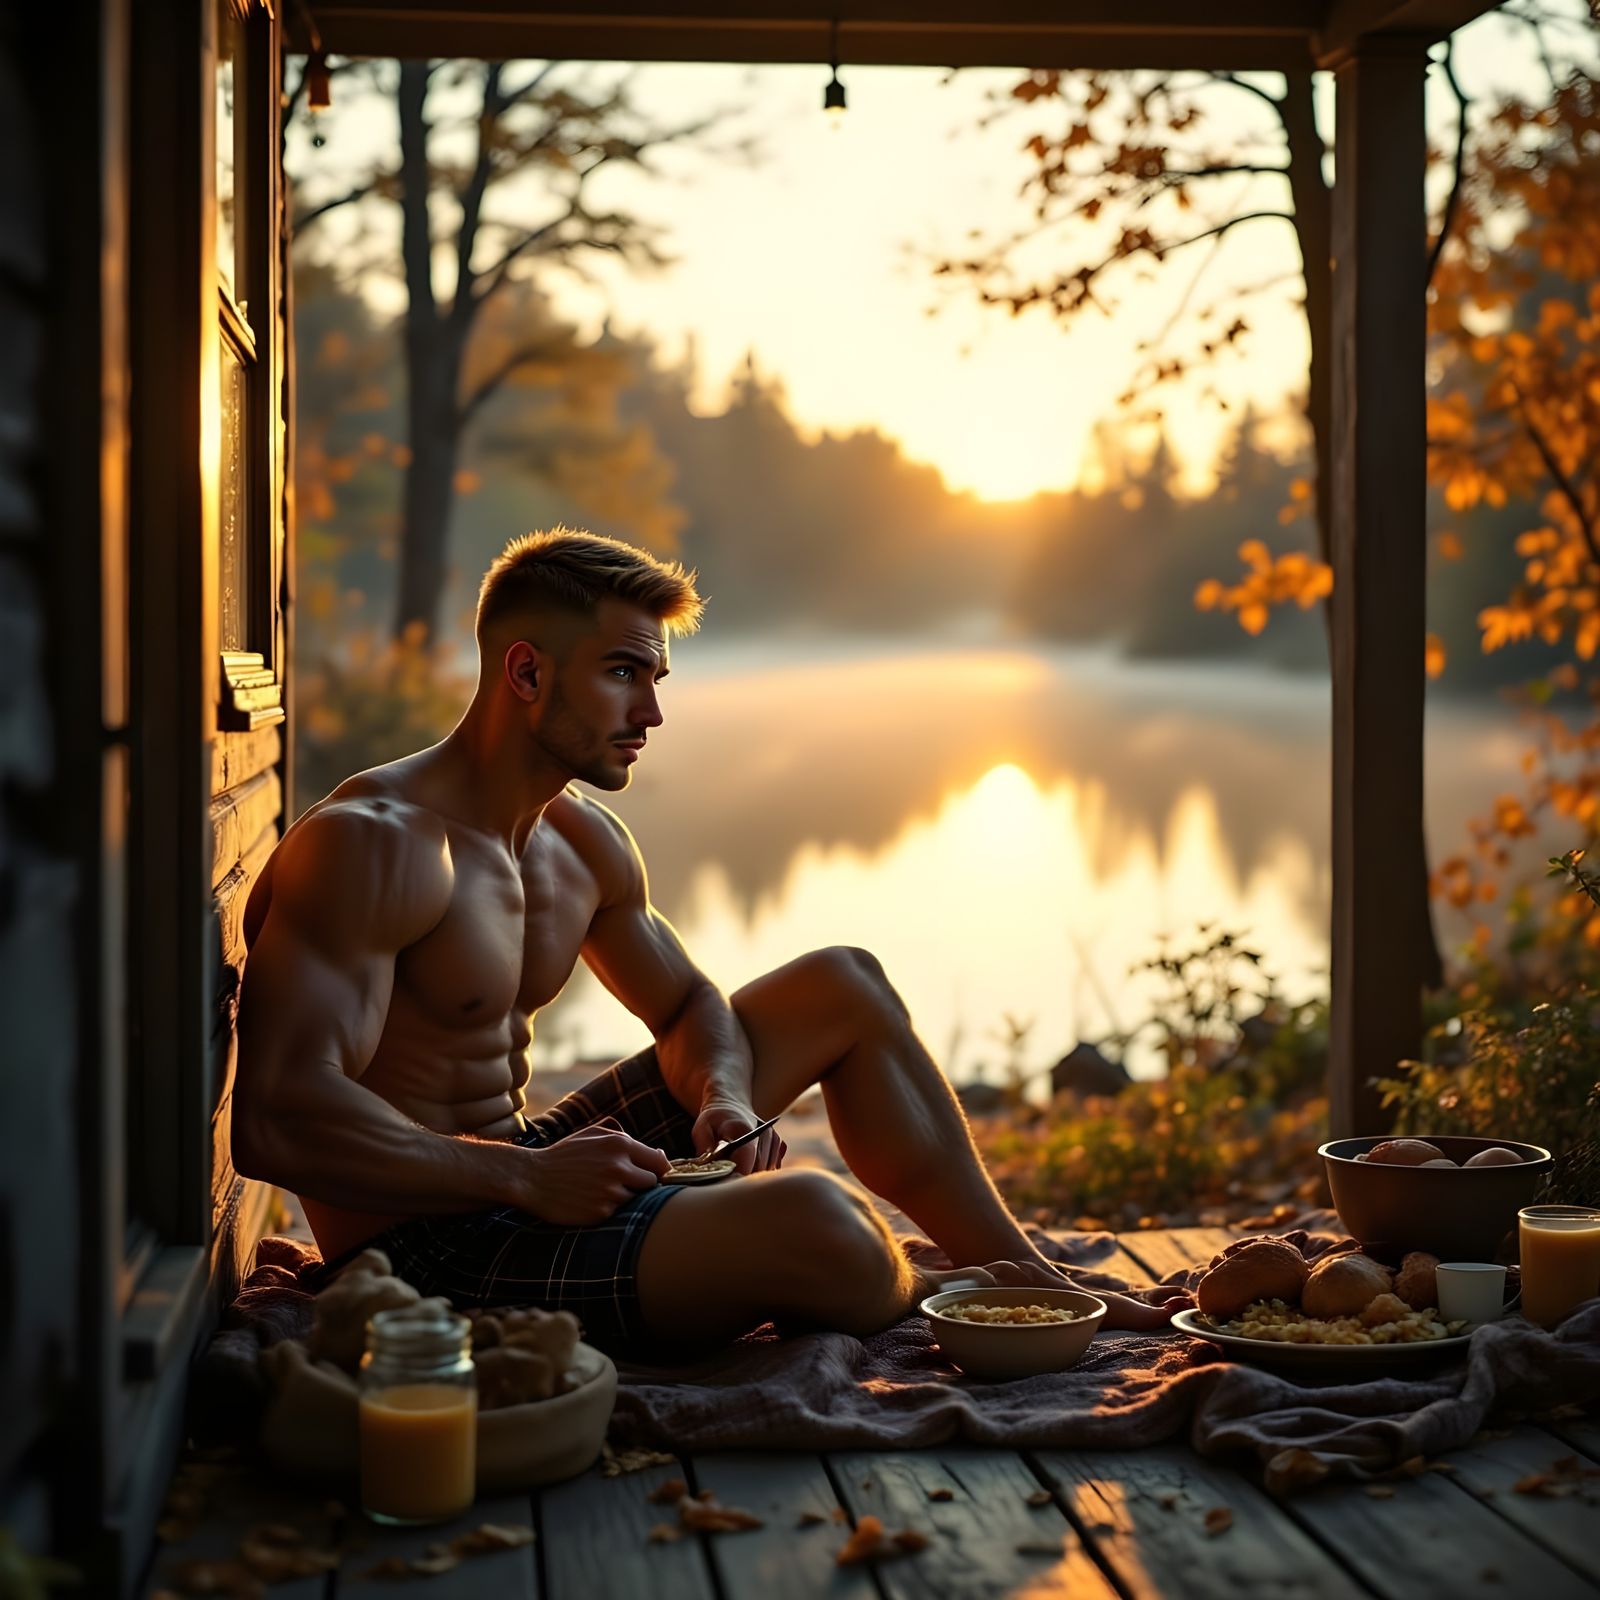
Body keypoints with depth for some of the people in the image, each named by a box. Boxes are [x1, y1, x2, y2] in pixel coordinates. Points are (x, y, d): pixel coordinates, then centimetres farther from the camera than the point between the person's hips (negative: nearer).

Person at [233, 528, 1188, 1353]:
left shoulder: (583, 843, 8)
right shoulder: (369, 843, -21)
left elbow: (691, 1005, 22)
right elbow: (277, 1118, -29)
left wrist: (723, 1095, -3)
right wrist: (526, 1177, -29)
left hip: (517, 1179, 10)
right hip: (425, 1254, -10)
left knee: (845, 989, 12)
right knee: (811, 1217, -33)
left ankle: (1035, 1289, 15)